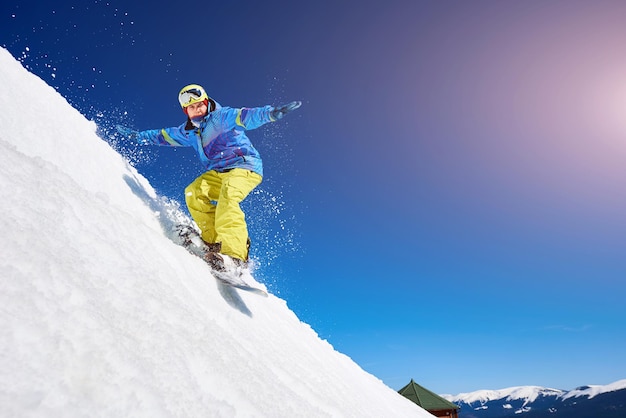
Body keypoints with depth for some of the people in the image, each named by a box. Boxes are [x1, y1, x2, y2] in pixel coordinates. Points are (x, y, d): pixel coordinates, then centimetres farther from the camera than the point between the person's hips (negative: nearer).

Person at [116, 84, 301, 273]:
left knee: (226, 197, -32)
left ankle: (235, 252, -41)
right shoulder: (189, 132, 16)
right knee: (193, 193, -12)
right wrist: (137, 135, 37)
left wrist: (272, 113, -38)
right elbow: (163, 135, 31)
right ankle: (214, 241, -12)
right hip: (219, 173, 7)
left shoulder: (222, 117, -5)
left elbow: (247, 116, -21)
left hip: (245, 167, -7)